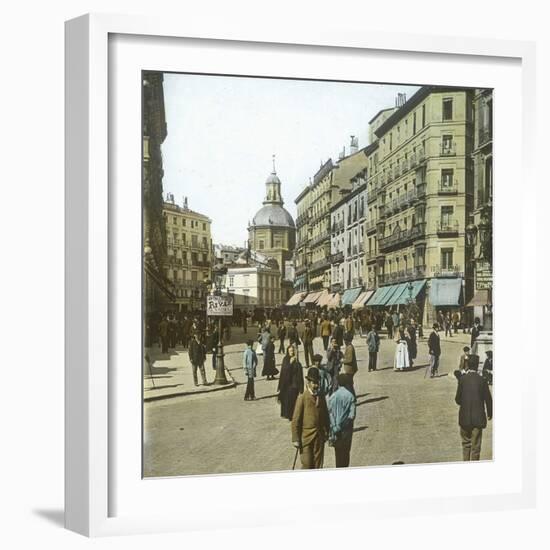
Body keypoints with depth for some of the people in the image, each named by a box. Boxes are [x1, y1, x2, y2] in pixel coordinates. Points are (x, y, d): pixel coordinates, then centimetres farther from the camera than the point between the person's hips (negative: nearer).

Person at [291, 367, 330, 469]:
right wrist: (296, 439, -9)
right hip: (306, 437, -5)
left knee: (318, 465, 9)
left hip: (319, 437, 5)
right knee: (307, 465, -5)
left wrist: (326, 433, 11)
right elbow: (295, 420, -9)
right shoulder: (302, 398, -10)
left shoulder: (321, 397, 6)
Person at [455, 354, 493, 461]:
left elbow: (458, 399, -6)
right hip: (478, 417, -1)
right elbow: (488, 399, -2)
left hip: (464, 417, 1)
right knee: (476, 446, 7)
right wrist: (490, 413, 15)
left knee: (466, 443, 19)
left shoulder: (462, 379, -8)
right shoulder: (482, 380, -9)